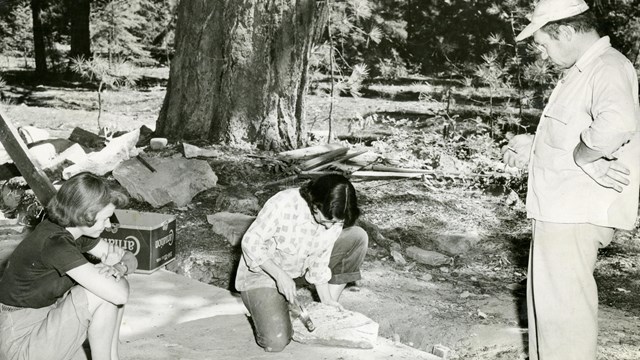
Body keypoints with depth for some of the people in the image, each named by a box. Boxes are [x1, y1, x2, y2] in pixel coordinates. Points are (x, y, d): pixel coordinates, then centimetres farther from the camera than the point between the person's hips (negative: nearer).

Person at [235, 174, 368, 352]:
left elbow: (319, 263, -6)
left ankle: (331, 310, -1)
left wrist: (327, 300, -13)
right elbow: (250, 242, -24)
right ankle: (261, 306, 9)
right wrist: (280, 275, -32)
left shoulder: (334, 220, -16)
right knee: (275, 342, -26)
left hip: (297, 267, 6)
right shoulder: (282, 204, -33)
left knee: (357, 237, -10)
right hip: (262, 272, -5)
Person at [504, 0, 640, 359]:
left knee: (563, 302, -4)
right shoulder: (581, 71, 16)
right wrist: (534, 146, 13)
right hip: (560, 208, 11)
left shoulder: (608, 68, -17)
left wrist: (582, 156, -23)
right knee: (547, 297, 21)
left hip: (576, 214, -11)